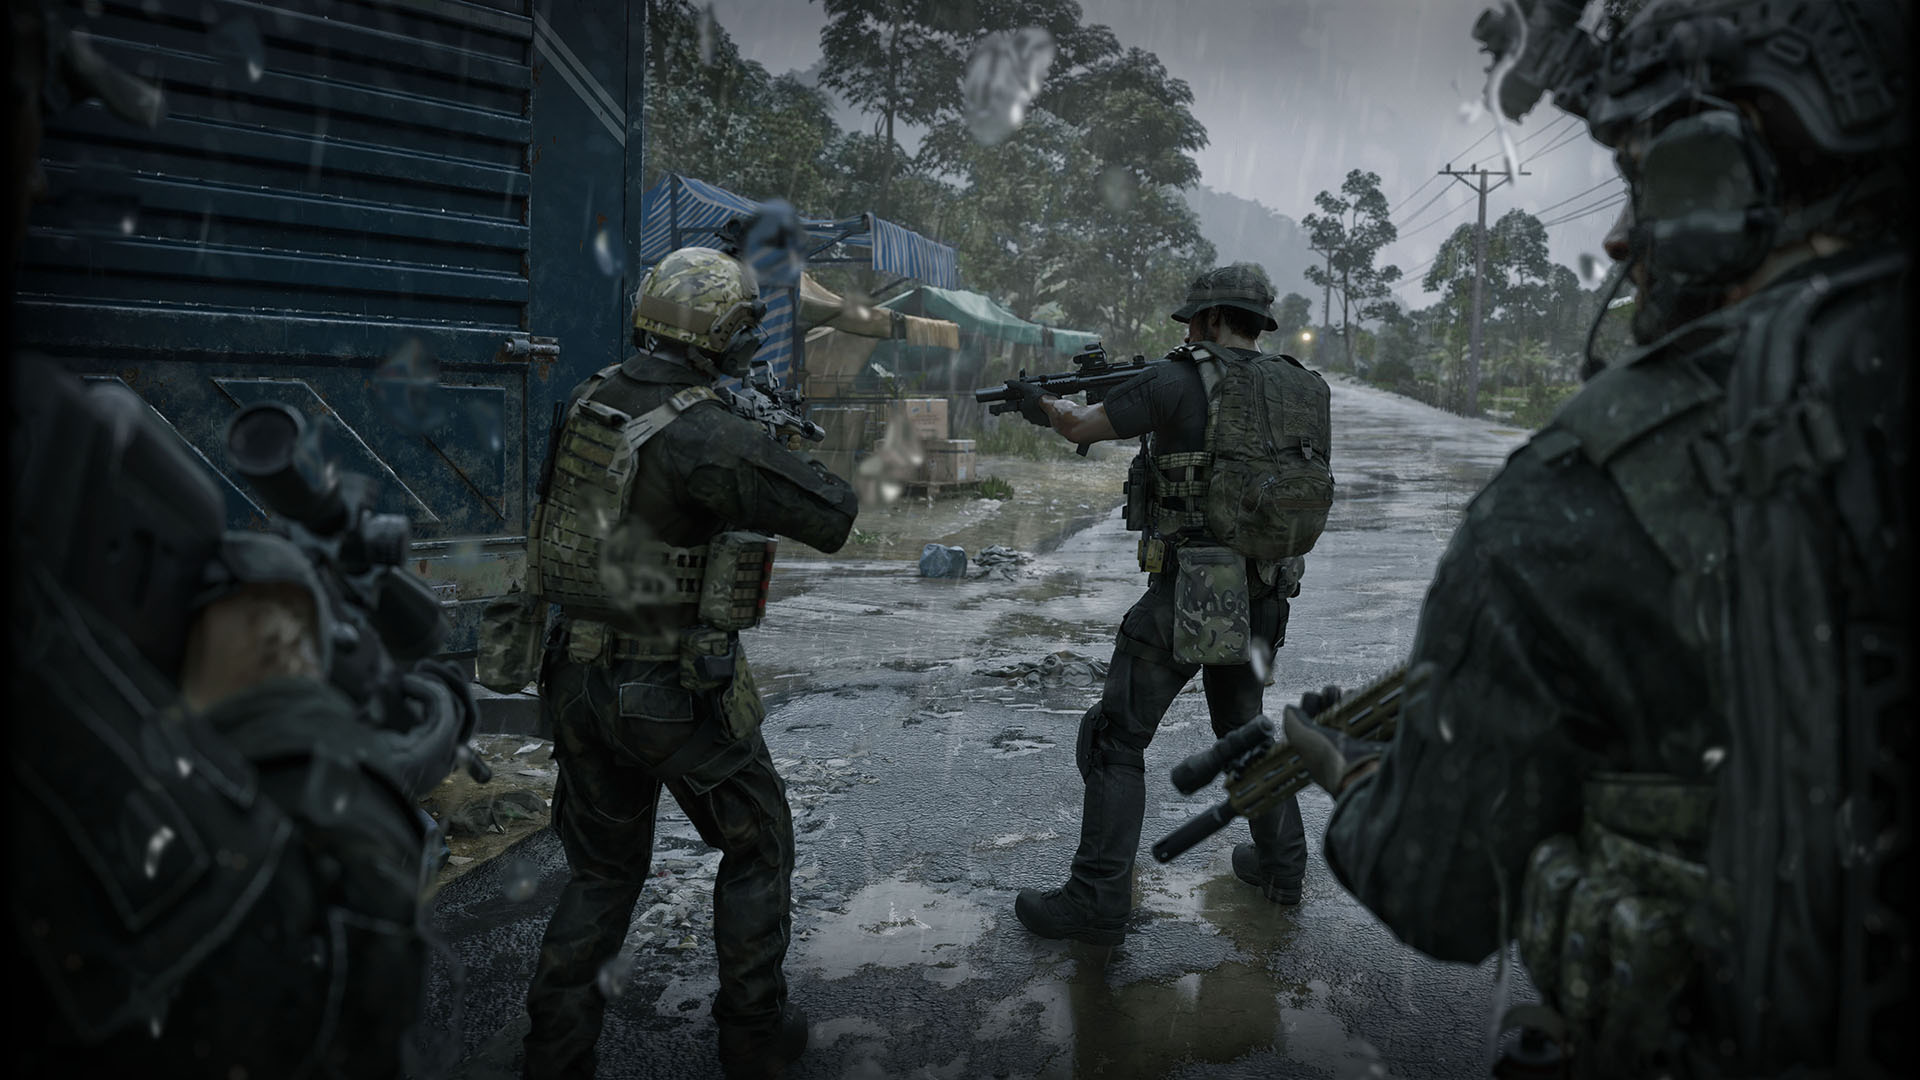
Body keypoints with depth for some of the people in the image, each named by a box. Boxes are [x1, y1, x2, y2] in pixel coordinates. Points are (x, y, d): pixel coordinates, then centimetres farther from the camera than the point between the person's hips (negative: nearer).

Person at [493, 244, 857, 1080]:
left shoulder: (591, 399, 1)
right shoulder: (708, 435, -22)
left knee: (603, 869, 22)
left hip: (579, 679, 7)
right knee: (757, 847, 17)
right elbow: (833, 518, -18)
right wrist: (791, 456, 0)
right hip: (676, 693, -6)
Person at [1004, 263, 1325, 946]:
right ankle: (1281, 864, 36)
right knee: (1245, 728, 27)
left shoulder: (1178, 383, -11)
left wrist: (1038, 403, 21)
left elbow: (1081, 427, 1)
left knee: (1115, 740, 3)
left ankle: (1098, 903, 6)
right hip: (1264, 598, 6)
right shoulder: (1300, 390, 6)